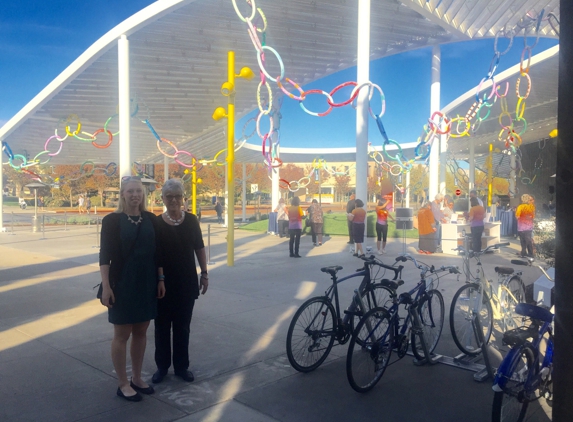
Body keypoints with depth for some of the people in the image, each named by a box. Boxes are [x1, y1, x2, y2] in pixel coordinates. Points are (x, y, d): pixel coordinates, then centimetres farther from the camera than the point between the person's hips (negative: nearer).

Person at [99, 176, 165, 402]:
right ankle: (123, 384, 18)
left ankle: (137, 378, 28)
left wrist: (161, 279, 6)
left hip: (147, 283, 4)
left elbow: (157, 251, 8)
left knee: (141, 331, 13)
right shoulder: (112, 220, -7)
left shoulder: (151, 219, 4)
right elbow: (105, 254, -9)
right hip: (122, 283, -4)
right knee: (122, 334, 5)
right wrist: (106, 286, -15)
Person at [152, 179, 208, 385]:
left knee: (182, 326, 11)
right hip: (163, 282, -1)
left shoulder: (191, 220, -1)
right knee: (162, 326, 10)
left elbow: (199, 248, 6)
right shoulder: (156, 223, -6)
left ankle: (181, 366, 24)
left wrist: (204, 273, 3)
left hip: (187, 282, 1)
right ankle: (162, 366, 25)